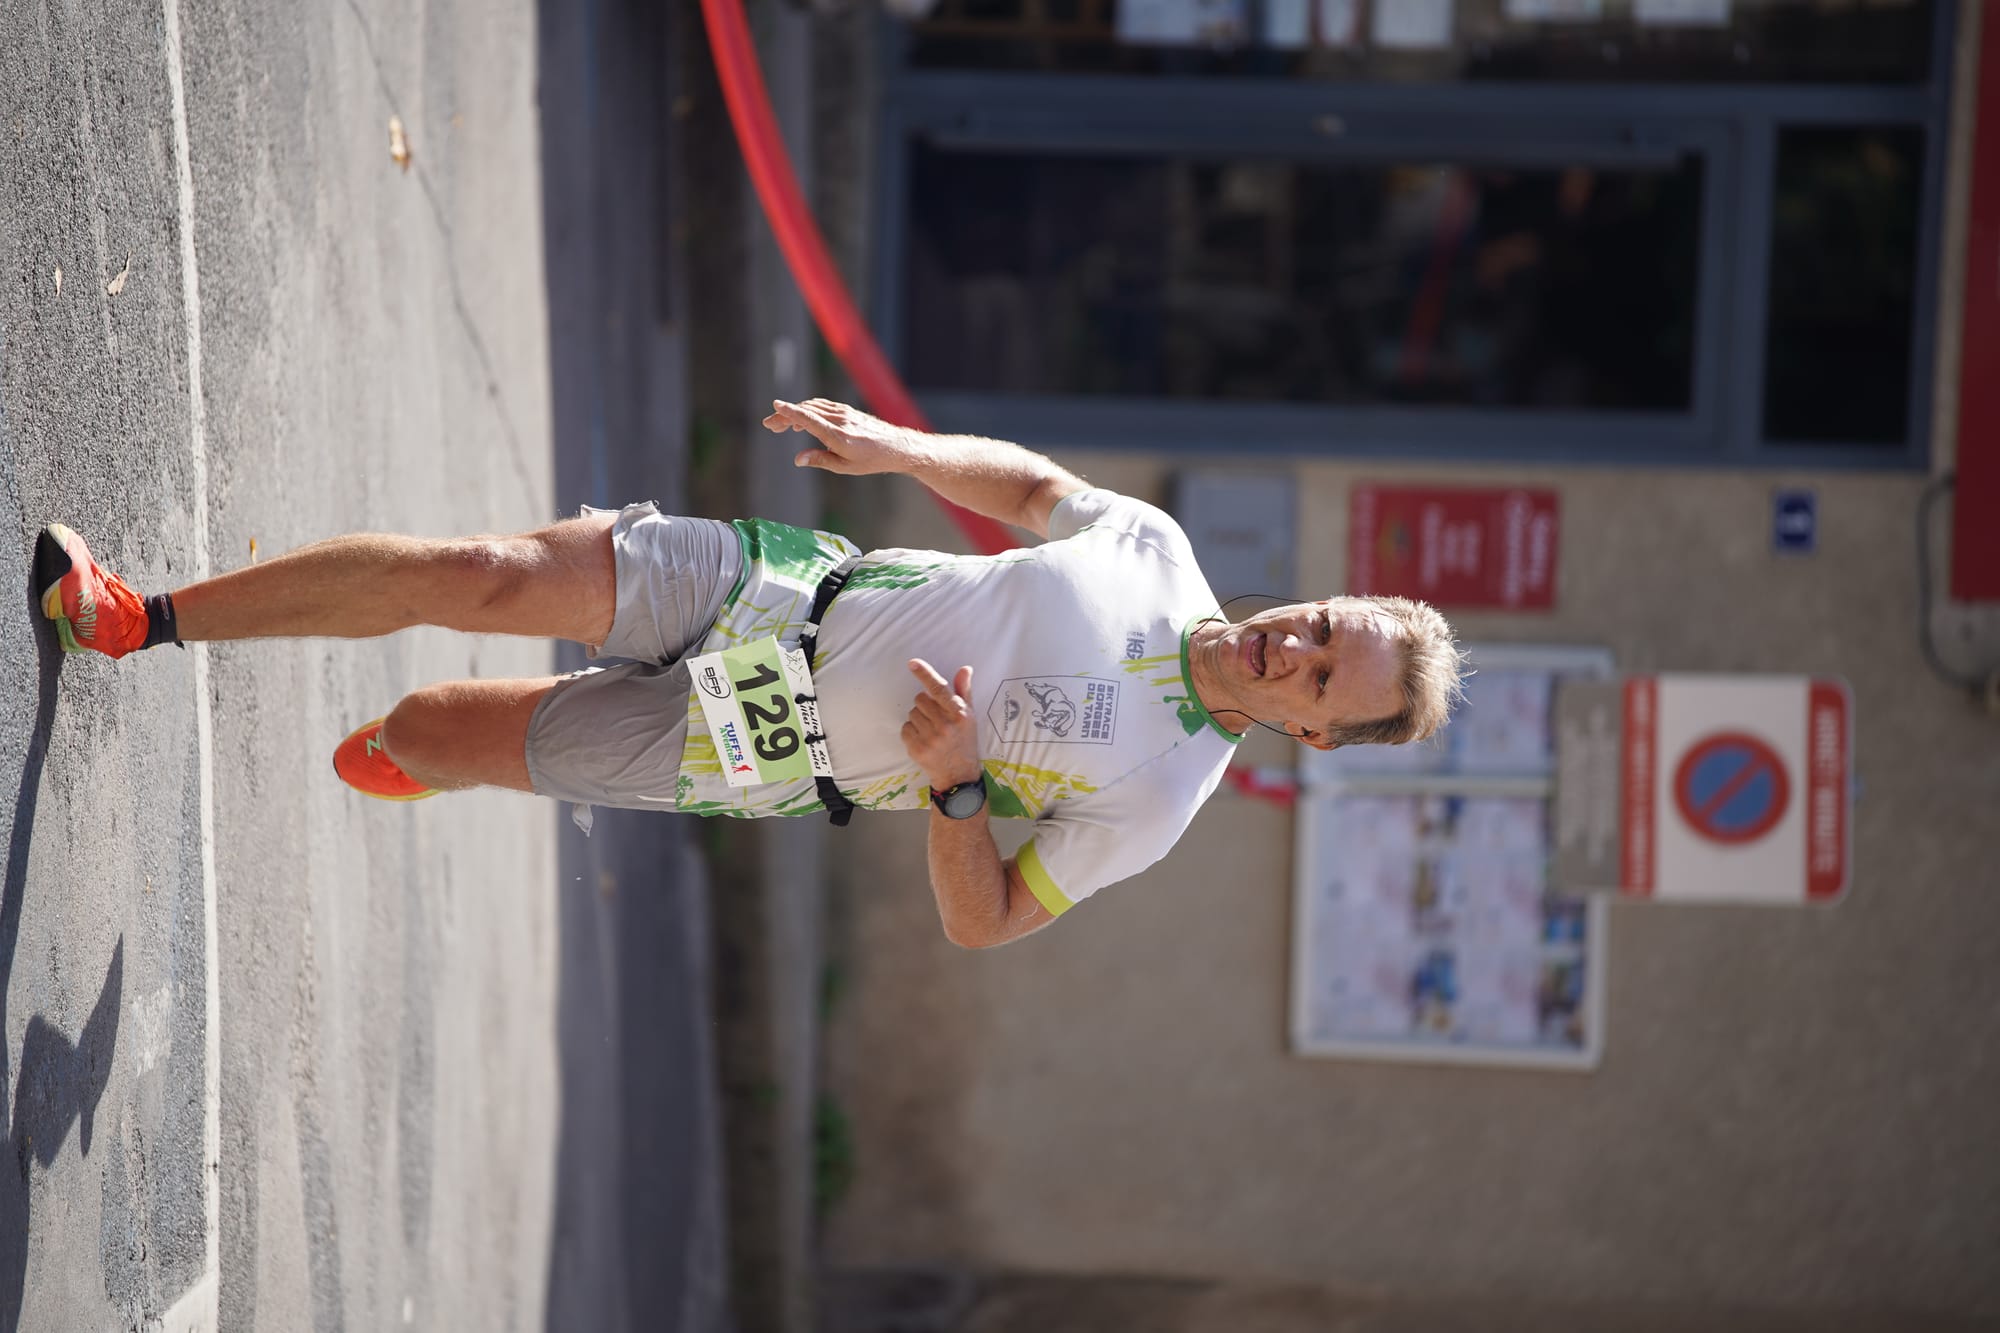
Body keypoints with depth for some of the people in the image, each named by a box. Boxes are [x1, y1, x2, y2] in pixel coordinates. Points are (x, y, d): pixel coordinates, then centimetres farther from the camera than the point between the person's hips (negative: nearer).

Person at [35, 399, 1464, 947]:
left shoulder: (1156, 801, -15)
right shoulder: (1157, 548, -4)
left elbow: (985, 921, -10)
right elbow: (1028, 481, 13)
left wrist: (954, 784, -26)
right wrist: (891, 444, -4)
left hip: (776, 760, -3)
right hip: (791, 589, 3)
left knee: (427, 735, -7)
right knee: (485, 577, -10)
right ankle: (146, 617, 13)